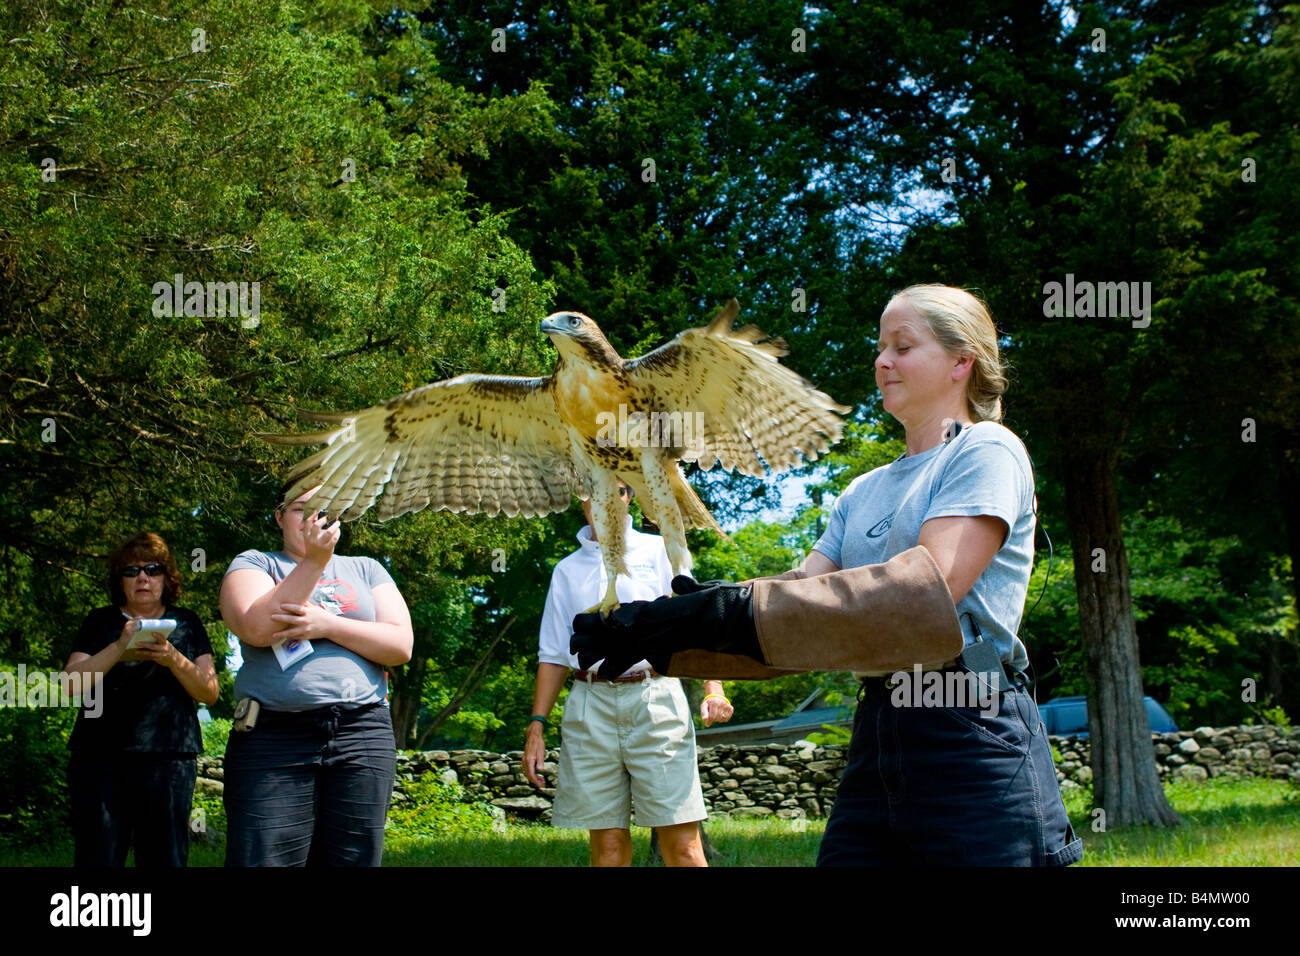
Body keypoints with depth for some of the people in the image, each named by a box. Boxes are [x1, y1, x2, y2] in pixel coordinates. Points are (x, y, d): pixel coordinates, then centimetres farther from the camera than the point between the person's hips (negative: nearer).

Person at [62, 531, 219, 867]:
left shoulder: (186, 623, 14)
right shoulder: (100, 622, 13)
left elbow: (210, 693, 6)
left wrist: (174, 660, -13)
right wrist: (119, 648, -14)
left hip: (168, 759, 0)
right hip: (101, 759, 0)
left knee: (165, 856, -5)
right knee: (98, 857, -7)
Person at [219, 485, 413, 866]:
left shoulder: (366, 570, 19)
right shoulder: (254, 564, 13)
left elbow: (400, 646, 6)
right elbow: (257, 628, -8)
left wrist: (328, 625, -6)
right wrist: (314, 562, -11)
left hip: (362, 734, 2)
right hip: (274, 738, -2)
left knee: (353, 859, -1)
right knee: (262, 859, -12)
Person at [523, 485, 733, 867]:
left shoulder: (658, 551, 13)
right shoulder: (567, 571, 19)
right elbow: (553, 655, 19)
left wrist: (713, 689, -9)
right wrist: (536, 726, 9)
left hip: (654, 697, -2)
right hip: (590, 708, 2)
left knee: (682, 844, -11)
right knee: (608, 845, -1)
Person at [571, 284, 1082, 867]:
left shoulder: (987, 451, -3)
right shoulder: (864, 493, 22)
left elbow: (930, 591, -19)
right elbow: (802, 592, 9)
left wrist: (732, 614, -25)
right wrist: (657, 630, -10)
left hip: (972, 745, -7)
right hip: (876, 743, 7)